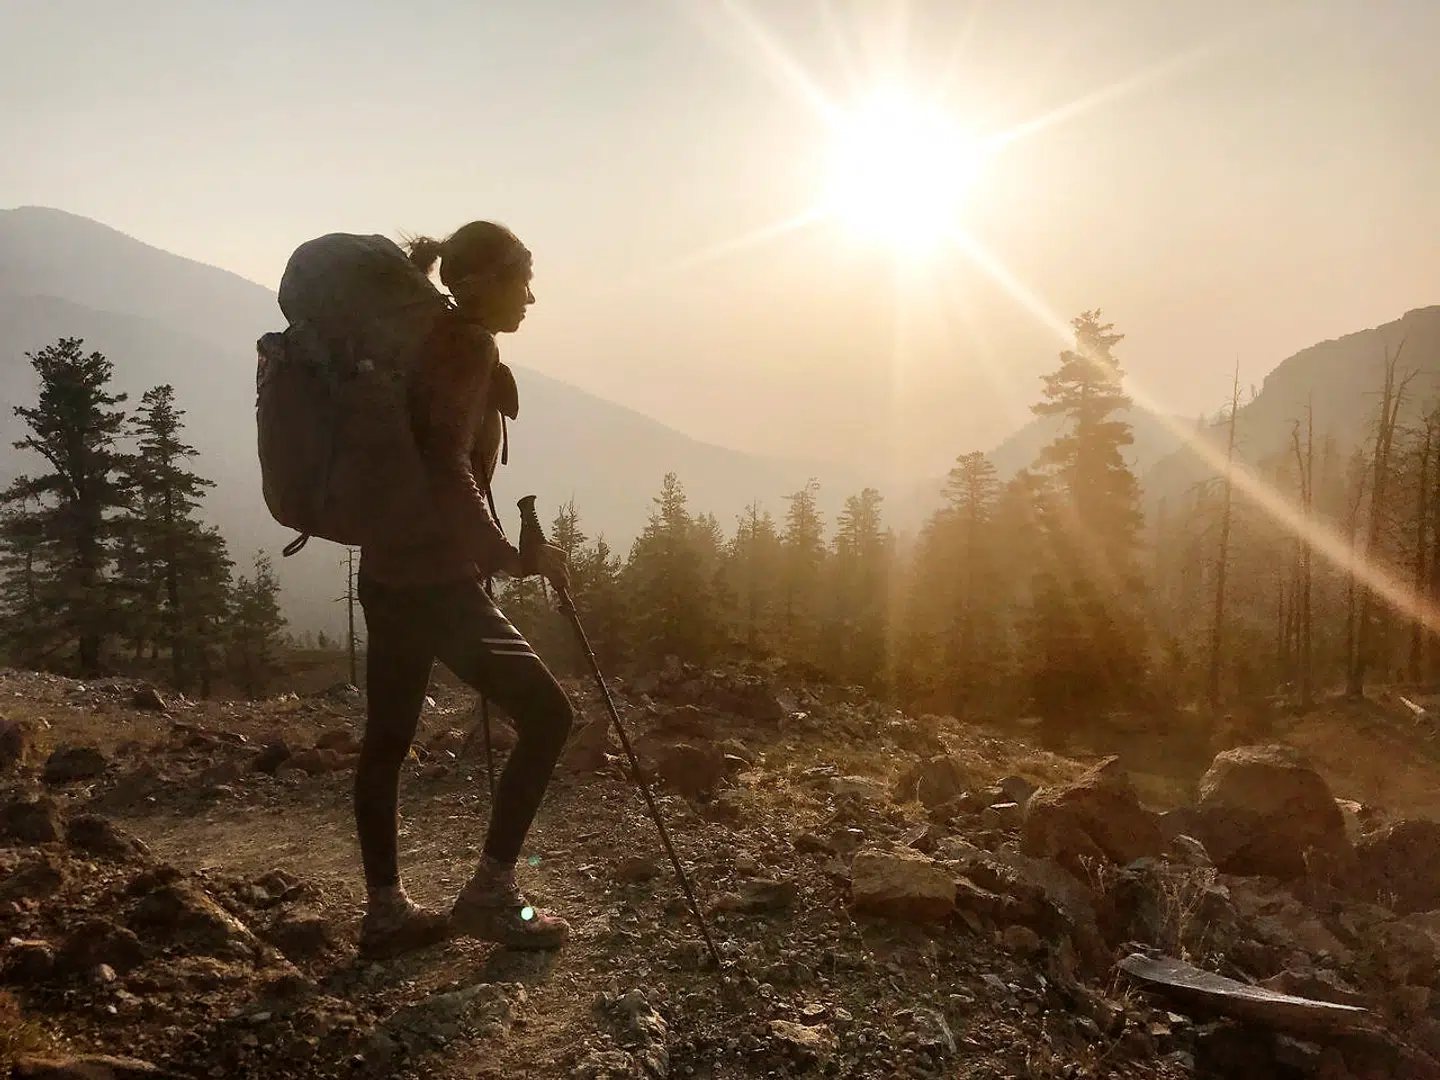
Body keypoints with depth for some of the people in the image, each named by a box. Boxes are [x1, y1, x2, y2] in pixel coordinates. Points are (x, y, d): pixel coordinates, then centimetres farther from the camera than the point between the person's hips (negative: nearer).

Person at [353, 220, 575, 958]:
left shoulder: (428, 342, 15)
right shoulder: (469, 346, -13)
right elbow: (448, 466, -25)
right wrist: (508, 555, -24)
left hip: (389, 572, 10)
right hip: (437, 579, -10)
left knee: (387, 738, 12)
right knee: (547, 714, -2)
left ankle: (386, 911, 22)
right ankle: (490, 893, 4)